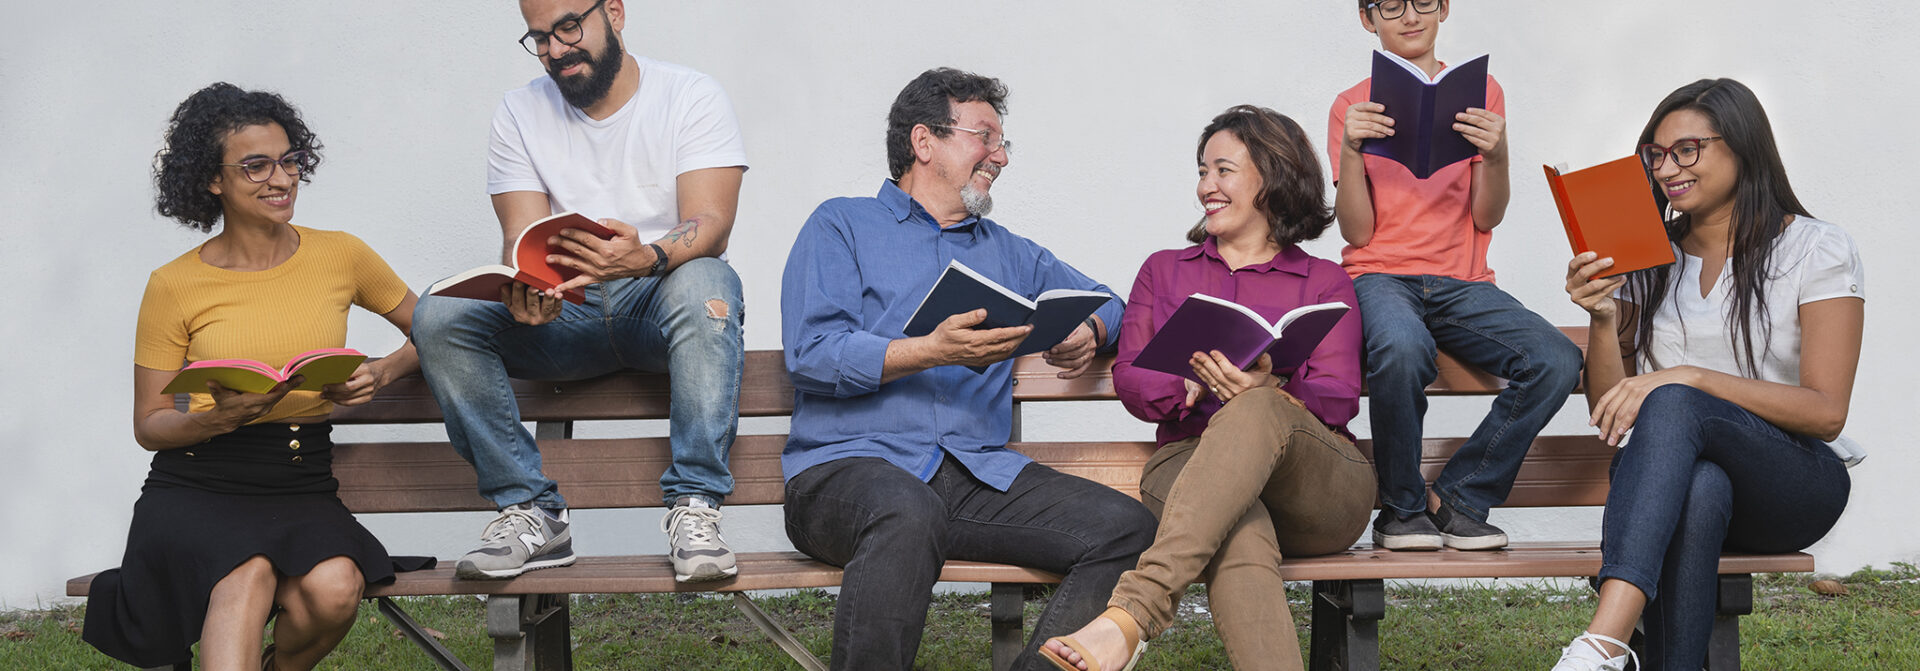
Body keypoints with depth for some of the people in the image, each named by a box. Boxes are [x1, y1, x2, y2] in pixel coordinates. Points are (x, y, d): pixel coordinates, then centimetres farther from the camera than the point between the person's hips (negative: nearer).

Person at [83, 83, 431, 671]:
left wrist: (383, 373, -4)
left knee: (334, 589, -30)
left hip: (303, 491, 2)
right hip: (195, 489, -2)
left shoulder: (341, 256, 7)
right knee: (250, 573, -37)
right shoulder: (175, 286, 1)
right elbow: (147, 424, 6)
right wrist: (220, 417, -15)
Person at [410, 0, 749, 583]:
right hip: (563, 315, 3)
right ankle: (530, 512, -21)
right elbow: (522, 237, -3)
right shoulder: (519, 114, 7)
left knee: (703, 282, -38)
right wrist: (524, 288, -29)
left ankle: (693, 509, -36)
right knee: (439, 316, -23)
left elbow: (711, 224, -15)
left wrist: (646, 257, -39)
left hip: (660, 299, -3)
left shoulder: (691, 96, -2)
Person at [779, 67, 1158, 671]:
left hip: (980, 473, 5)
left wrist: (1086, 333, 11)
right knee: (909, 515, -41)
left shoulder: (1006, 252, 28)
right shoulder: (841, 227, 11)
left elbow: (1102, 302, 37)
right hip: (848, 464, -5)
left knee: (1126, 527, -20)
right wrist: (933, 352, -16)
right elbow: (811, 354, -3)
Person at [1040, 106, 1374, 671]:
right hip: (1188, 461, 1)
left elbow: (1340, 397, 5)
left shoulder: (1325, 282, 21)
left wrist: (1270, 389, -19)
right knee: (1238, 540, -38)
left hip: (1321, 485, -1)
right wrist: (1197, 383, -11)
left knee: (1255, 413, -38)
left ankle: (1131, 614, -56)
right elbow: (1130, 380, 14)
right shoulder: (1164, 271, 27)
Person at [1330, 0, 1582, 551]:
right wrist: (1350, 150, -15)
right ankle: (1402, 507, -15)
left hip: (1460, 284, 3)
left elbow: (1487, 217, 5)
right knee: (1403, 349, -39)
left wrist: (1496, 155, -15)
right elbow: (1358, 231, 0)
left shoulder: (1480, 92, 13)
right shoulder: (1353, 107, 9)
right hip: (1380, 276, -2)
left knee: (1557, 362, -26)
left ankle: (1458, 500, -11)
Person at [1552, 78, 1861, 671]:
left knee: (1672, 406, -35)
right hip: (1678, 478, 2)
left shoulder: (1818, 250, 2)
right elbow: (1608, 412, 10)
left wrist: (1690, 377, -20)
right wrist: (1603, 320, -8)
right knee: (1698, 490, -37)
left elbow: (1826, 413, -9)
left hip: (1795, 481, -2)